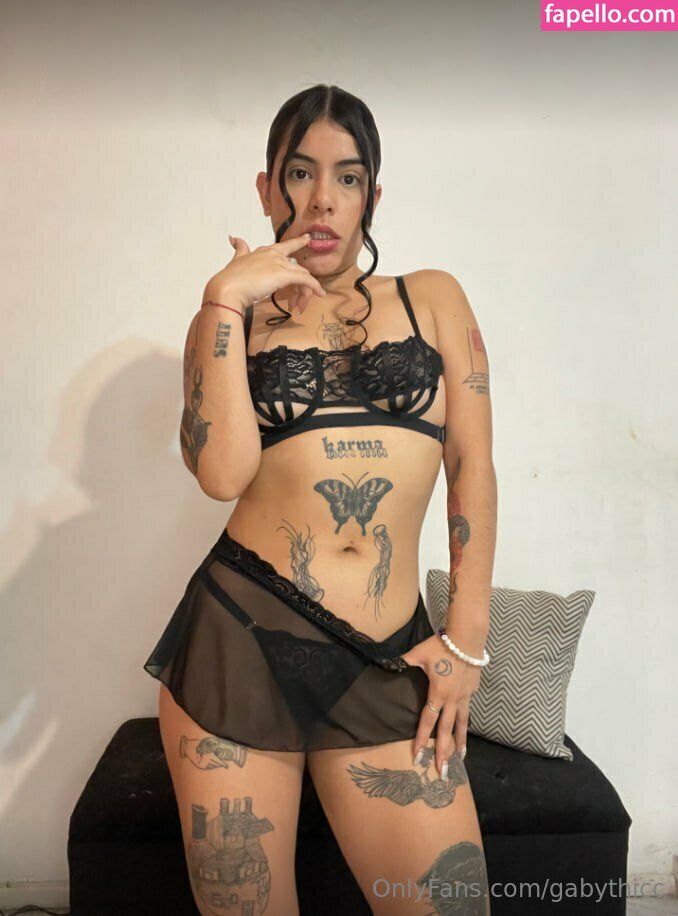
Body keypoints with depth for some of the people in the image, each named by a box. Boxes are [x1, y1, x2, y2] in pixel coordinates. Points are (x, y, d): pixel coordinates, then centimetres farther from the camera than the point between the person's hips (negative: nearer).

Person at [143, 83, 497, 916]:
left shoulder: (433, 298, 11)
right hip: (238, 640, 0)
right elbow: (222, 472, -9)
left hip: (388, 664, 1)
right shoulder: (231, 319, 9)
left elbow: (472, 465, 4)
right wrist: (226, 300, -8)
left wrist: (468, 637, 0)